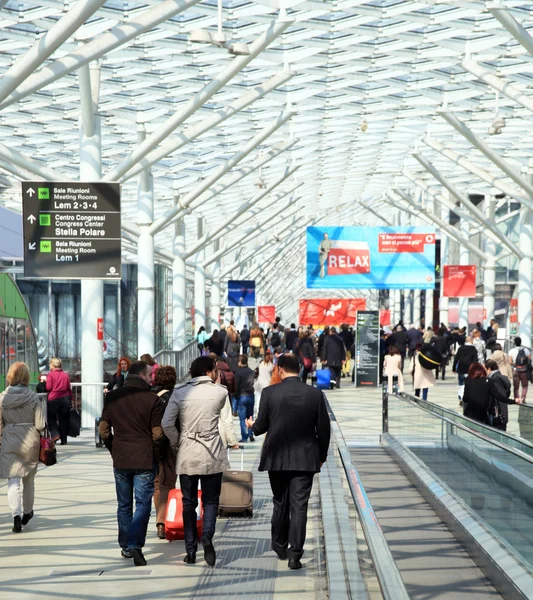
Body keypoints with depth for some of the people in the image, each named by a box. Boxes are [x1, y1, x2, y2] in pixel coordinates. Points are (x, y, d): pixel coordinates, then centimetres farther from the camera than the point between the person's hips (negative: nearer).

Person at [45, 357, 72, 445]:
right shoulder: (66, 375, 6)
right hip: (65, 398, 4)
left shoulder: (50, 375, -6)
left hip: (53, 399, -4)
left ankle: (55, 434, -9)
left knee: (51, 418, 10)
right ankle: (63, 439, 8)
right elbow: (69, 388, 7)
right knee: (63, 419, 8)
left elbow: (48, 387, -10)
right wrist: (70, 400, 13)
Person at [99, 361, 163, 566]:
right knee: (142, 504, -1)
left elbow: (103, 428, 5)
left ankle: (125, 546, 21)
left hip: (120, 459, 4)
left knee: (124, 505, 15)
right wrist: (156, 455, 6)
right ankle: (135, 545, -15)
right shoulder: (152, 399, -8)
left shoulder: (112, 397, 4)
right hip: (145, 460, -4)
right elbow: (157, 433, -9)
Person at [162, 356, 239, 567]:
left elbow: (167, 423, -6)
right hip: (212, 454, -1)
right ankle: (207, 535, -17)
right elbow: (227, 422, 1)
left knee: (189, 502, 10)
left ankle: (190, 551, 8)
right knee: (210, 500, 9)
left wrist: (177, 442, 7)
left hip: (187, 455, 1)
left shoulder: (179, 392, -2)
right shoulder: (220, 392, -3)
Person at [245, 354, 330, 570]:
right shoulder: (315, 394, -4)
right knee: (299, 506, 0)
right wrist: (321, 455, 15)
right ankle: (295, 555, -4)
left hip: (277, 458, 1)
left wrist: (252, 426, 23)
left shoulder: (269, 393, -7)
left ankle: (280, 546, 31)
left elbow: (261, 426, -2)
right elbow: (323, 428, 1)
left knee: (280, 504, 17)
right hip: (305, 459, -1)